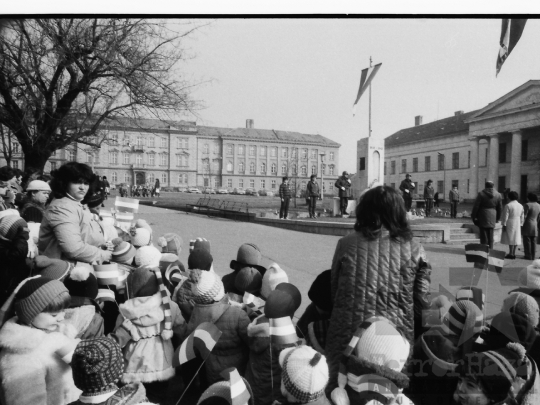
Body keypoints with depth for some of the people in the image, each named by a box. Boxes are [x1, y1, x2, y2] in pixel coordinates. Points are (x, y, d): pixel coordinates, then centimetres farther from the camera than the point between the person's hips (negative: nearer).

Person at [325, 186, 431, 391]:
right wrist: (414, 335, 17)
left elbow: (333, 290, 7)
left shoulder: (346, 244, -2)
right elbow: (422, 302, 2)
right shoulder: (414, 249, -1)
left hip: (348, 336, 0)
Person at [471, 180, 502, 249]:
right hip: (492, 219, 4)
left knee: (483, 236, 0)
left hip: (483, 218, -4)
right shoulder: (498, 195, 5)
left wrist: (473, 217, 0)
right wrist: (497, 218, 21)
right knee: (490, 237, 11)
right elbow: (500, 208, 11)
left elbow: (476, 206, -9)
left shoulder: (481, 194, -8)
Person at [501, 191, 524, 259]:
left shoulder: (508, 205, -13)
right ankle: (513, 253, 13)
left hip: (510, 224, -6)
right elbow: (522, 217, 10)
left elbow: (505, 216, -14)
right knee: (515, 238, 9)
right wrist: (521, 225, 15)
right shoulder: (520, 206, 7)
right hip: (517, 224, 6)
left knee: (510, 238, -3)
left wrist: (504, 225, -9)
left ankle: (511, 254, -2)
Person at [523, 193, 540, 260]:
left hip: (528, 225, -6)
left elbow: (525, 216, -15)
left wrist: (521, 225, -10)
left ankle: (528, 256, 0)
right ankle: (533, 256, 12)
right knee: (533, 241, 10)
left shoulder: (528, 205, -14)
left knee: (527, 241, -1)